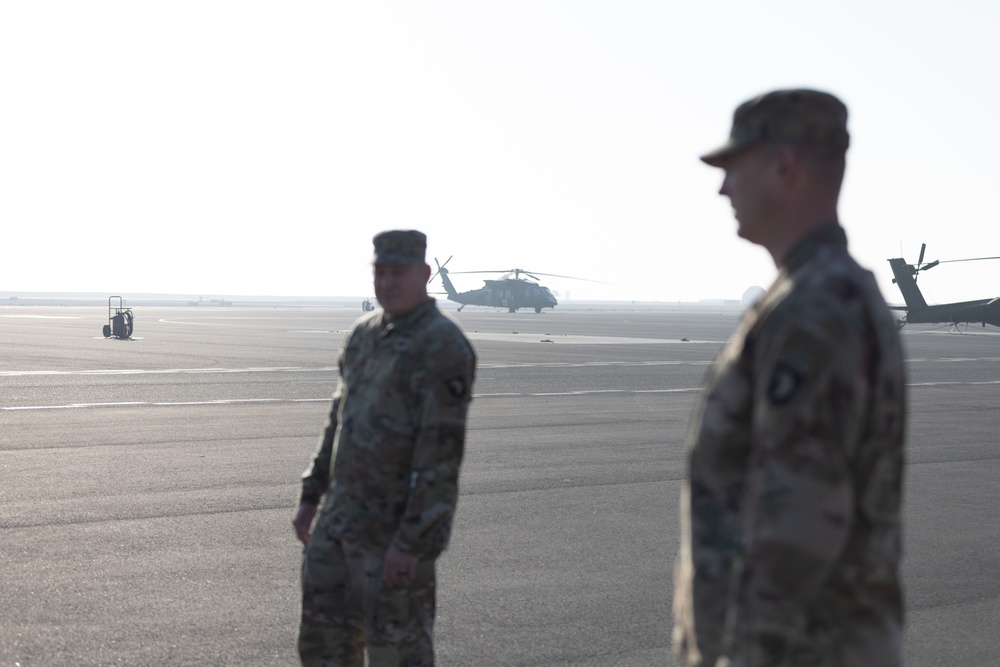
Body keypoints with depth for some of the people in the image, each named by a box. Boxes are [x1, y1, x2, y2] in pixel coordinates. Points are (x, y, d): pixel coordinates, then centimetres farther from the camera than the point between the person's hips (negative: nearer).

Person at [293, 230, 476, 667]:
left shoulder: (443, 347, -18)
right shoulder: (366, 334, 10)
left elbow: (441, 452, -22)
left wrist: (411, 543, -24)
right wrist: (311, 497, 16)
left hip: (399, 526, -8)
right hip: (343, 516, 8)